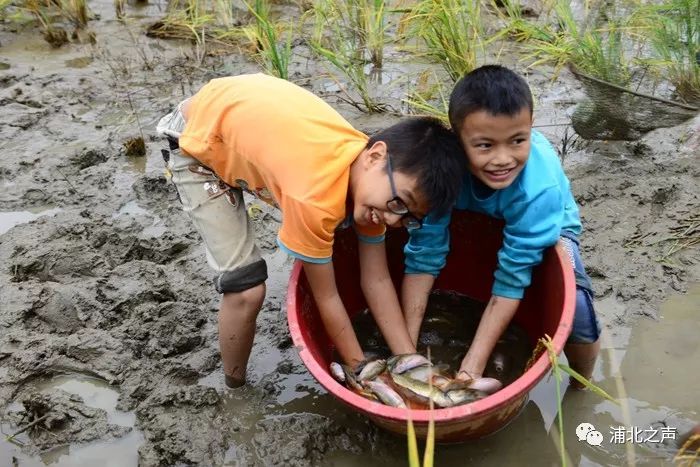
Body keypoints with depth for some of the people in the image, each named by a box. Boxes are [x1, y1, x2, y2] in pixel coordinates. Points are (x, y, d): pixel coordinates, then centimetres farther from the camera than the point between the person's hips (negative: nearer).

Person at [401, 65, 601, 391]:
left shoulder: (540, 188, -40)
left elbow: (511, 281, -35)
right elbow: (424, 256, -30)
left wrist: (473, 366, -35)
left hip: (544, 227, -3)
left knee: (574, 306, -26)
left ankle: (582, 387, 5)